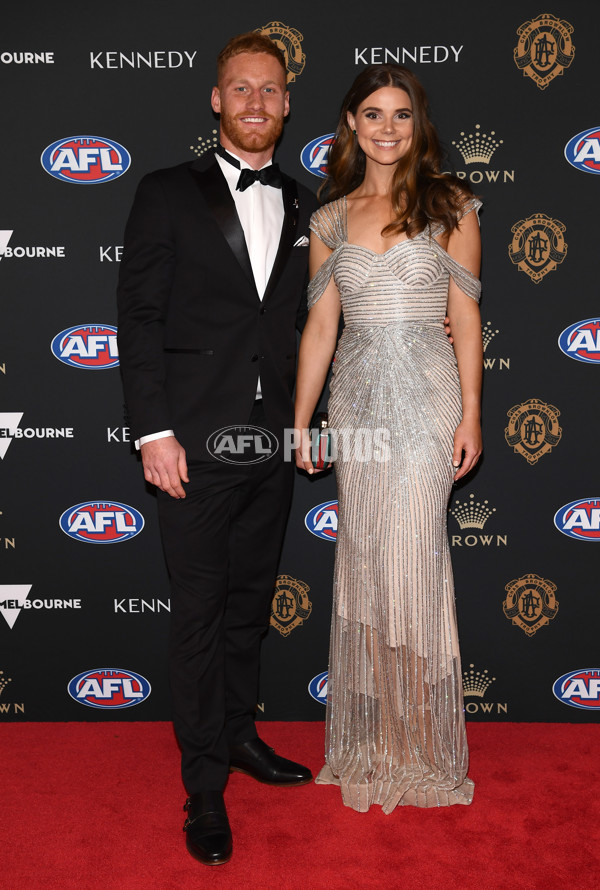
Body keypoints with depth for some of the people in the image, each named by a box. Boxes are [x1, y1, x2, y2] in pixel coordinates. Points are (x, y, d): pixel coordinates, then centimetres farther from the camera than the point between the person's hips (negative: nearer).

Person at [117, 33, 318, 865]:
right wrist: (154, 432, -13)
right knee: (199, 614, 4)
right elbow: (138, 318, -7)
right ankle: (205, 786, 19)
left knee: (250, 602, 17)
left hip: (272, 444, 5)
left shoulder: (303, 205, 11)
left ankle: (239, 734, 37)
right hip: (195, 443, -4)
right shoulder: (168, 194, -2)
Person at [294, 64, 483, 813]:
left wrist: (470, 414, -5)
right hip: (356, 398, 3)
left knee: (413, 559, -2)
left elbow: (466, 317, 0)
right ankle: (371, 735, 23)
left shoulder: (449, 206, 2)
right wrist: (300, 422, 8)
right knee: (363, 559, 7)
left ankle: (422, 742, 17)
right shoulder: (330, 221, 9)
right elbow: (319, 325, 9)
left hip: (426, 395, -3)